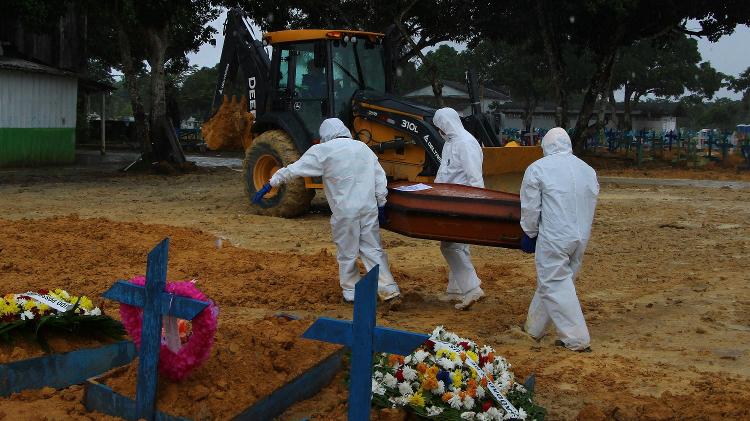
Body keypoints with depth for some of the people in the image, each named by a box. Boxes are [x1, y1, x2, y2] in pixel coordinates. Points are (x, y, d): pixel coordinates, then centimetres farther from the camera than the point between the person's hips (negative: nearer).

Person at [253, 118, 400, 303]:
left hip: (345, 212, -4)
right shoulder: (363, 147, 13)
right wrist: (381, 205, 19)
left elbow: (293, 170, -2)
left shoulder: (324, 151, -2)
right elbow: (380, 178, 12)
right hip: (369, 209, 4)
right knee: (373, 249, 11)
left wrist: (270, 185, 3)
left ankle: (351, 291, 20)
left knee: (346, 253, 11)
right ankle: (389, 289, 7)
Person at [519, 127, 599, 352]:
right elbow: (591, 204, 15)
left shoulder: (537, 169, -7)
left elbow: (530, 208, -5)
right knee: (551, 281, 17)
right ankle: (534, 327, 28)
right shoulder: (588, 170, 10)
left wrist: (530, 233, 9)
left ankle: (577, 339, -1)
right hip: (581, 236, 7)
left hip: (554, 238, -6)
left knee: (556, 285, 1)